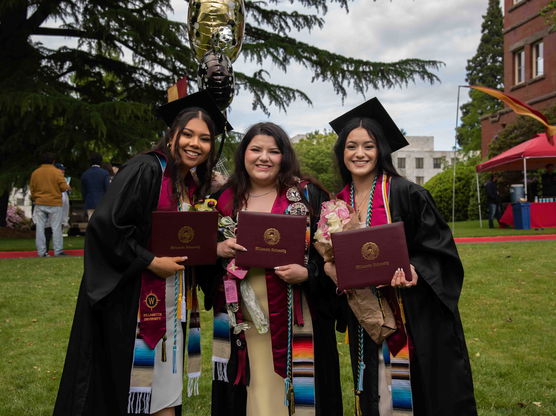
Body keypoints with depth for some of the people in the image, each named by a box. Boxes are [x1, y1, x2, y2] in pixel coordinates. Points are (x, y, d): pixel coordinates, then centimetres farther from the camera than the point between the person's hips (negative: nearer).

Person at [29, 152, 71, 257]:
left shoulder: (35, 173, 5)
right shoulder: (57, 172, -7)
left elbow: (32, 189, 11)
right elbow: (64, 187, -11)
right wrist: (68, 187, 12)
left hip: (40, 204, 3)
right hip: (54, 204, -3)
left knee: (40, 228, 5)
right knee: (56, 228, 1)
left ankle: (41, 252, 5)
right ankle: (58, 251, 0)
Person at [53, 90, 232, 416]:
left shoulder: (195, 187, 11)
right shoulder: (146, 170, -13)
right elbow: (105, 224, -20)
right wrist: (151, 262, -18)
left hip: (172, 301, 7)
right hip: (131, 298, -7)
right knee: (124, 379, 3)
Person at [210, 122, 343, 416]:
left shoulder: (308, 195, 1)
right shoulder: (226, 199, 8)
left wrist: (307, 274, -18)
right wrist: (218, 249, -9)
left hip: (293, 316, -2)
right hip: (243, 317, 2)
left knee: (294, 387, 3)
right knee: (252, 390, 8)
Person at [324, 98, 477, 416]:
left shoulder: (405, 194, -10)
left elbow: (439, 247, -8)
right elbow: (331, 257, 15)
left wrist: (416, 271, -25)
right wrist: (331, 268, -6)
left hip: (416, 314, -4)